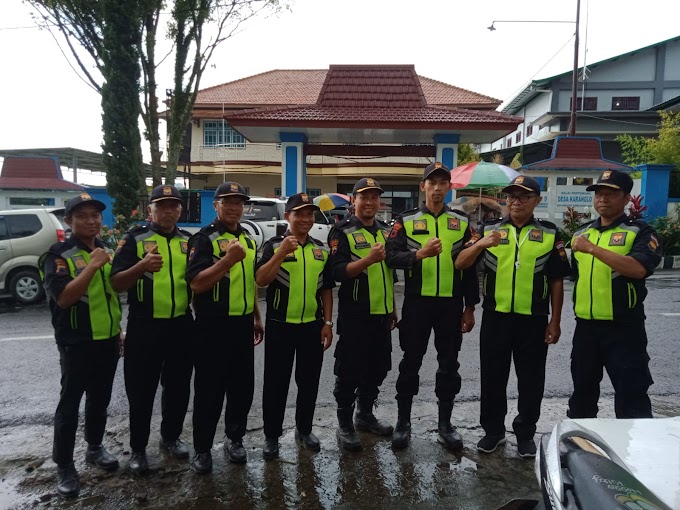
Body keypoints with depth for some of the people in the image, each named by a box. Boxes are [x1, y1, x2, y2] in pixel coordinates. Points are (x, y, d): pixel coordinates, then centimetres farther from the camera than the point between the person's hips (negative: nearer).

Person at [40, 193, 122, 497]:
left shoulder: (106, 251, 9)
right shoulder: (59, 255, -12)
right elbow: (63, 297, -25)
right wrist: (93, 265, -30)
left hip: (108, 340, 6)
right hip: (77, 343, -6)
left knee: (100, 399, 17)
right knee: (70, 403, 4)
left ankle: (94, 448, 34)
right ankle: (63, 465, 17)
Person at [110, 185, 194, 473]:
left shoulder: (189, 241, 8)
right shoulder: (135, 239, -2)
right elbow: (116, 284, -10)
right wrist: (142, 266, -27)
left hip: (181, 326, 4)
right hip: (144, 327, -3)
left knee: (178, 388, 15)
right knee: (141, 390, 7)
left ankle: (171, 437, 35)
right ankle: (138, 448, 25)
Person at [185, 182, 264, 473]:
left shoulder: (248, 240, 13)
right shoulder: (204, 238, -9)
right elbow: (196, 284, -20)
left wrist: (256, 318, 19)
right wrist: (228, 259, -28)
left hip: (243, 323, 6)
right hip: (213, 325, -6)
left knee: (242, 386, 14)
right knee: (209, 389, 3)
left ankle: (235, 438, 32)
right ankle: (202, 449, 20)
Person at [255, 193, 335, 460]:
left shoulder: (321, 249, 8)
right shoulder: (274, 245, -4)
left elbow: (326, 289, 11)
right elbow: (261, 280, -17)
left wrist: (328, 323, 5)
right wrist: (281, 253, -27)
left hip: (313, 326, 4)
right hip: (280, 325, -3)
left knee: (309, 382, 14)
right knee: (276, 383, 6)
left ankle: (304, 429, 32)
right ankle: (272, 436, 22)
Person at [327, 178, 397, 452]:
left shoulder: (386, 231, 12)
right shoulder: (342, 231, -7)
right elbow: (338, 272, -17)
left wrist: (393, 309, 19)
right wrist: (368, 259, -32)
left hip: (382, 314, 7)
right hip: (355, 314, -6)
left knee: (377, 369, 15)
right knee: (350, 371, 2)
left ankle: (365, 416, 32)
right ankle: (344, 424, 17)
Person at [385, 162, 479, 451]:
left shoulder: (462, 222, 8)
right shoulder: (406, 221, 2)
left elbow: (470, 267, 8)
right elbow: (392, 257, -9)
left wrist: (470, 307, 5)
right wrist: (419, 254, -26)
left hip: (451, 302, 2)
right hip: (417, 301, -2)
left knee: (449, 364, 9)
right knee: (411, 362, 6)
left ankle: (445, 423, 25)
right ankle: (403, 421, 21)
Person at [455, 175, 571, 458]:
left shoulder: (550, 234, 3)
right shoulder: (490, 229, 3)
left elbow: (556, 282, 4)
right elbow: (460, 264, -6)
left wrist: (555, 321, 1)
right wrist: (480, 244, -24)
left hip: (533, 320, 0)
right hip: (495, 318, 1)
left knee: (531, 381, 10)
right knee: (492, 378, 10)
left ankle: (525, 433, 29)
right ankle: (493, 430, 28)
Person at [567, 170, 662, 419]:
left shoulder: (640, 232, -6)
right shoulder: (582, 233, 11)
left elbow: (638, 269, -25)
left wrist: (593, 249, -26)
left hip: (623, 328, -5)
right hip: (586, 326, 6)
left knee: (631, 395, 2)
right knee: (583, 390, 18)